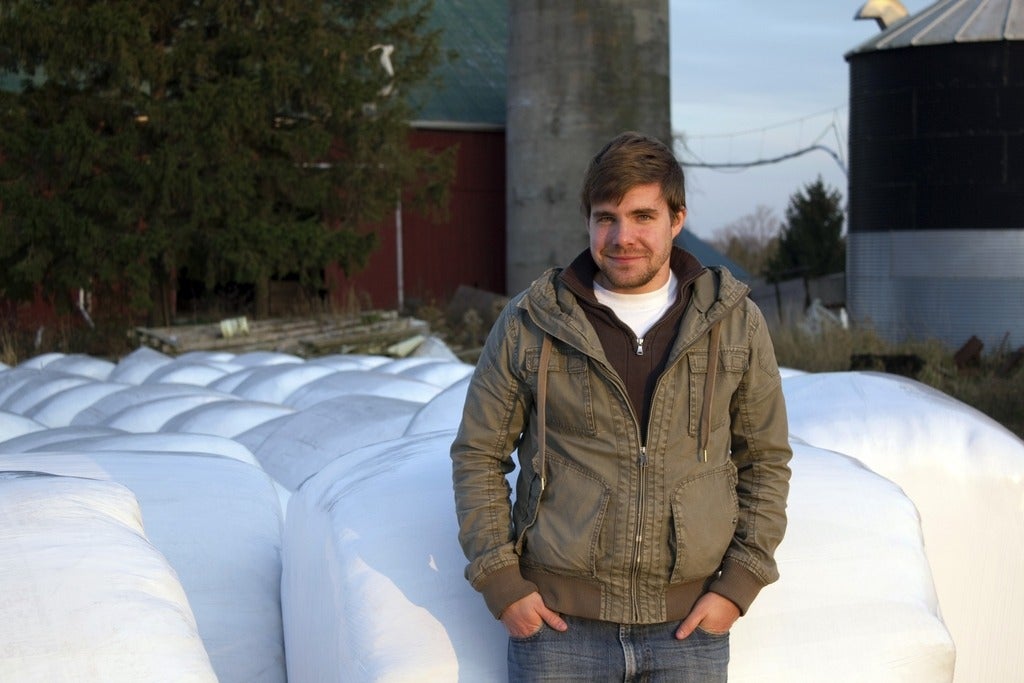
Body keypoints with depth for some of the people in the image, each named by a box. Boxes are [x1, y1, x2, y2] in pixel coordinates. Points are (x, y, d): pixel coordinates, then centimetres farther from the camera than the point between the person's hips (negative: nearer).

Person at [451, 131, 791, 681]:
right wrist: (500, 582, -4)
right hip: (558, 621, -1)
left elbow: (766, 460, 10)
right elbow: (477, 456, 5)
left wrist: (738, 585, 0)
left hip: (687, 629, 1)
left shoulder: (734, 323, 3)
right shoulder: (531, 323, -1)